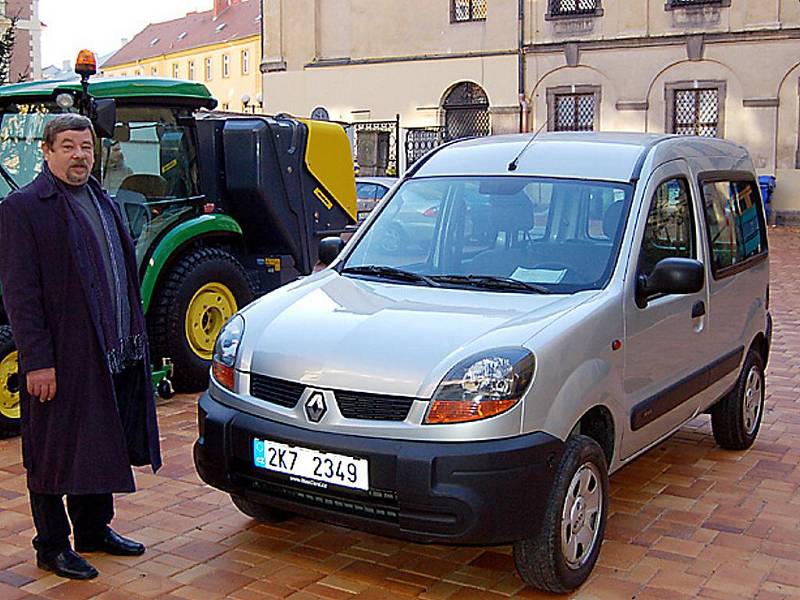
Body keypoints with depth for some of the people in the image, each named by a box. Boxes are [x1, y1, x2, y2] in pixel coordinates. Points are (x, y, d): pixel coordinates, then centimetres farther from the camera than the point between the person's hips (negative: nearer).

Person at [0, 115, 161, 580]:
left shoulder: (103, 202, 15)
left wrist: (133, 338, 15)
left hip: (114, 354, 7)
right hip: (61, 358, -7)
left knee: (100, 448, 18)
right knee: (55, 453, 5)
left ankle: (95, 529, 33)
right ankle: (53, 547, 19)